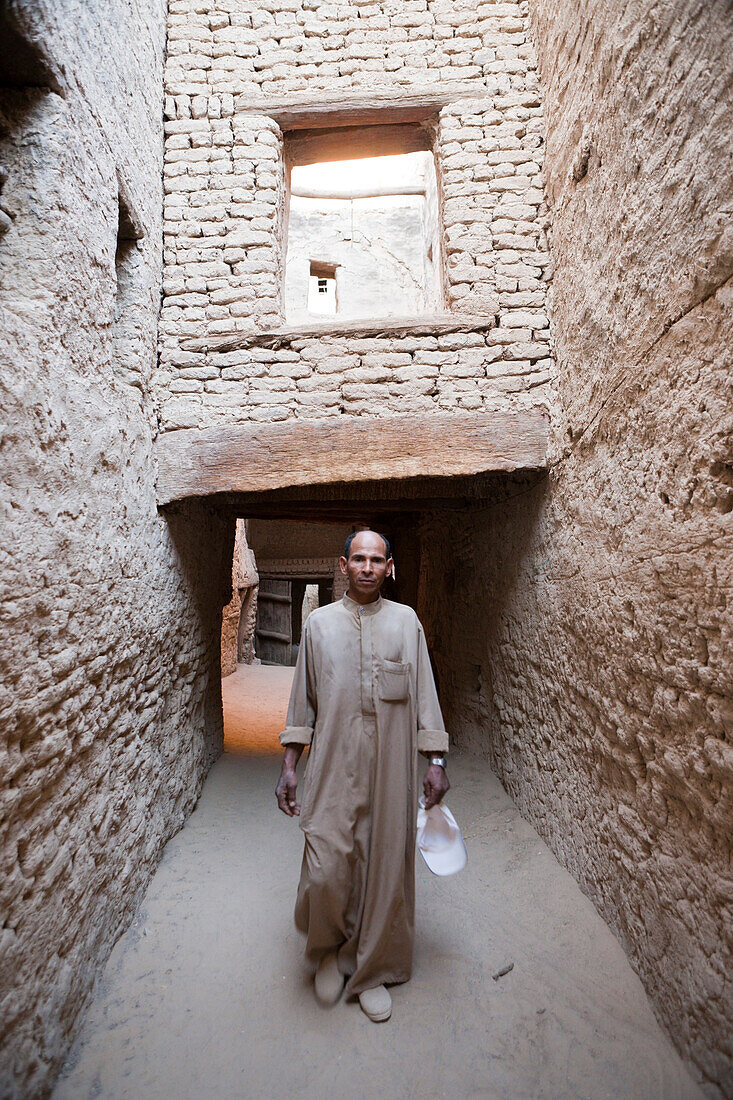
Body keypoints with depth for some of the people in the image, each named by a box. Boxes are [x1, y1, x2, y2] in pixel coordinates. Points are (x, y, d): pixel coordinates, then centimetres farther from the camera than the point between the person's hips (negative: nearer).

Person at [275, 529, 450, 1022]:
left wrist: (436, 762, 0)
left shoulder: (406, 621, 3)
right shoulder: (319, 622, 3)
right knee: (325, 871, -1)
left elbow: (424, 695, 3)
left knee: (386, 867, 10)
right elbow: (303, 700, 6)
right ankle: (329, 950, 34)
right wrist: (289, 766, 4)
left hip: (392, 770, 1)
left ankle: (374, 972, 37)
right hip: (333, 768, 0)